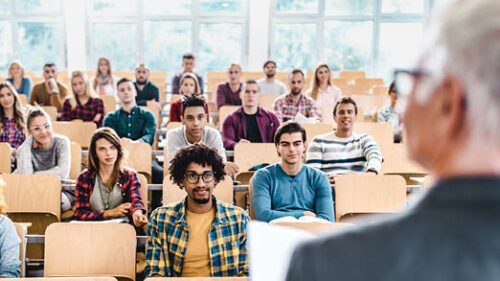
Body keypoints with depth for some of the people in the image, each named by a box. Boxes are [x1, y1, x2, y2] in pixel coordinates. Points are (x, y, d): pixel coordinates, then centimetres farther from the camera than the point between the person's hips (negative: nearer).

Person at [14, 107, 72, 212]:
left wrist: (34, 176, -18)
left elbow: (63, 173, -22)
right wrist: (27, 142, -14)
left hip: (61, 191, -2)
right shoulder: (27, 145, -4)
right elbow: (25, 174, -23)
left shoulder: (61, 142, -9)